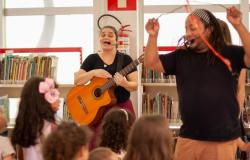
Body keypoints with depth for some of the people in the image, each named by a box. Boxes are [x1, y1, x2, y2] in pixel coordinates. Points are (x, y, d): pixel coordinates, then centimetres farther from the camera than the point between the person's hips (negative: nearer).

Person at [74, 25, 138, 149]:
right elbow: (77, 81, 0)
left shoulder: (125, 59, 3)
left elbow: (135, 85, -2)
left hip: (121, 107, -1)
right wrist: (94, 72, -14)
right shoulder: (92, 59, 6)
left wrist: (124, 83, -22)